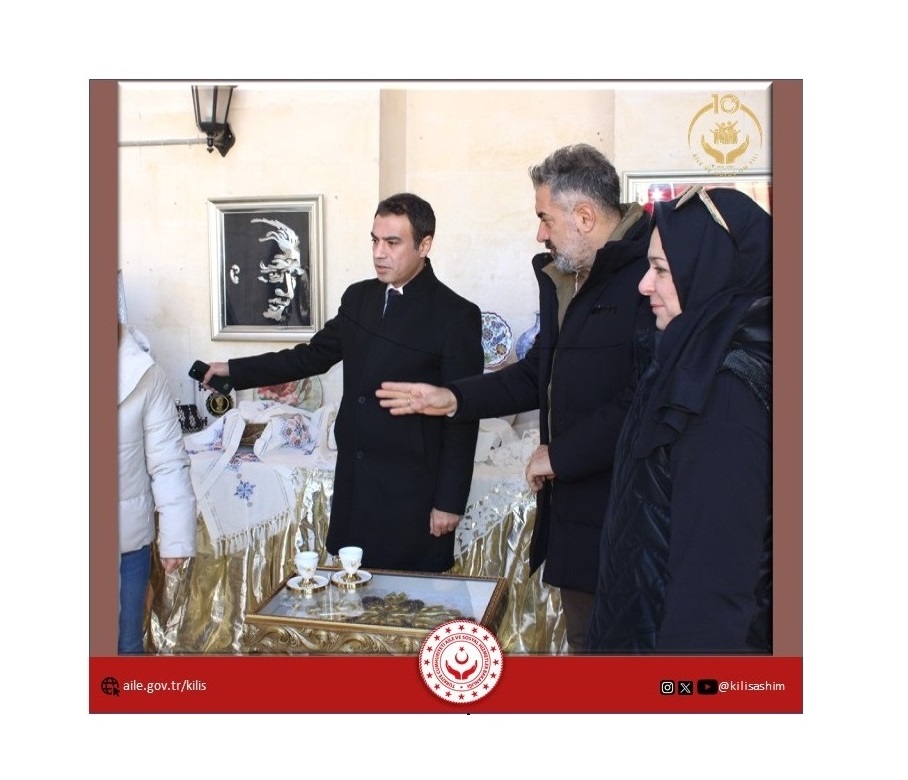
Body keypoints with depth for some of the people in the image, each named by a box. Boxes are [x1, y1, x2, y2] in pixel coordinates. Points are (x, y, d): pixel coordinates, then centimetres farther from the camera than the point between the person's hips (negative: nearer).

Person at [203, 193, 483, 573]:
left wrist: (450, 501, -10)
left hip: (413, 493, -5)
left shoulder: (457, 315, -10)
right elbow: (313, 356, 17)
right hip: (353, 485, 5)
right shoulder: (358, 298, 8)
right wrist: (235, 370, 11)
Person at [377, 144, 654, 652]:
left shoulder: (649, 275, -18)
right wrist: (452, 399, 13)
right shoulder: (563, 278, 12)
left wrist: (559, 456, -15)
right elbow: (539, 375, 21)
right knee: (584, 637, 21)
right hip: (572, 511, 9)